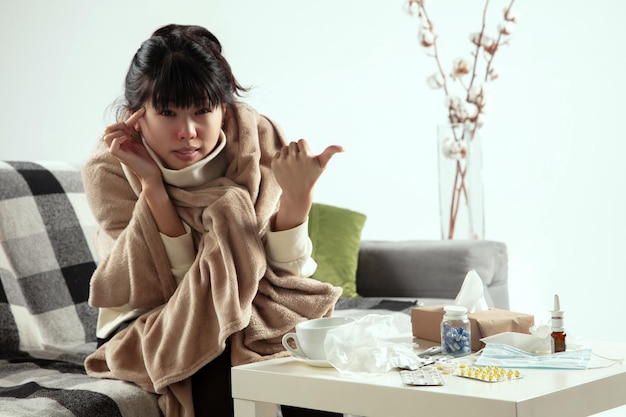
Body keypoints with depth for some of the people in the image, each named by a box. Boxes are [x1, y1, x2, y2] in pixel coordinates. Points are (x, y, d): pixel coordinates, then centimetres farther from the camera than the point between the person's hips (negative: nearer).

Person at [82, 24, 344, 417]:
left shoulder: (261, 140, -15)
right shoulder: (109, 169, -17)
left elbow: (285, 270, -13)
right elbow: (166, 283, -19)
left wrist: (297, 196, -31)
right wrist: (152, 184, -31)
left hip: (256, 312, 2)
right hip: (153, 326, -2)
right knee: (226, 381, -32)